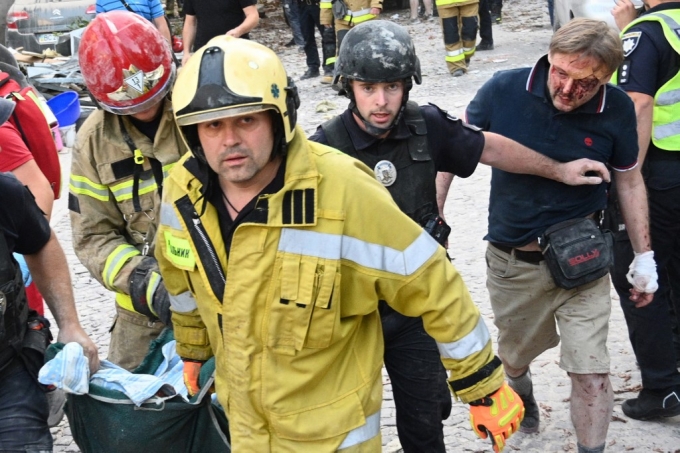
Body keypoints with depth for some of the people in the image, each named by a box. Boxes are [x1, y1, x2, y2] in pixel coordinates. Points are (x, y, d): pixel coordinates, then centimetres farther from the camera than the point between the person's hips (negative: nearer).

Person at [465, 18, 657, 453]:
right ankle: (522, 396, 57)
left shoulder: (617, 109, -14)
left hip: (581, 261, -1)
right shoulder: (504, 90, -17)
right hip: (512, 260, 1)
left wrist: (644, 255, 4)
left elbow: (629, 181, 1)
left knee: (592, 372, -7)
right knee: (515, 356, 22)